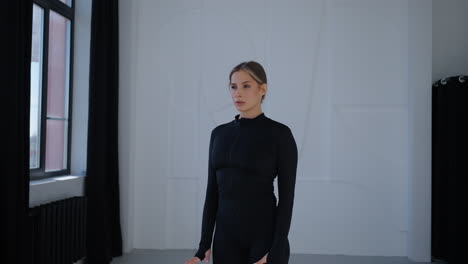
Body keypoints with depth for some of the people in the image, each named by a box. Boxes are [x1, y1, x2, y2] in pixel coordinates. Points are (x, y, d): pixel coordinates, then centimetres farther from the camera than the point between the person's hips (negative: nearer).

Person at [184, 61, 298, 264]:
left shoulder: (279, 134, -8)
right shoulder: (219, 133, 8)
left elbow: (287, 196, -11)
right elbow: (212, 191, 9)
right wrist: (204, 244, 5)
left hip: (265, 234, -5)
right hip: (226, 234, 6)